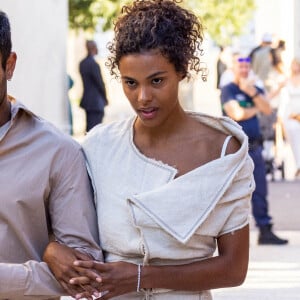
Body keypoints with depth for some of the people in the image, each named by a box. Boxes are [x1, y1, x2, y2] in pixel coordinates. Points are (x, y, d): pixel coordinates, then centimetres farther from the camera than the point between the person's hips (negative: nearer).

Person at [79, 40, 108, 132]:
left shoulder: (82, 63, 8)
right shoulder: (93, 64, -19)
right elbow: (100, 83, -14)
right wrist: (105, 98, 3)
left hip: (86, 100, 9)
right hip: (96, 102, -9)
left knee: (89, 126, 15)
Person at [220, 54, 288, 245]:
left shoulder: (256, 89, 17)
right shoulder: (228, 90, -2)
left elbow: (268, 110, 0)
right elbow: (237, 114, -15)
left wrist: (253, 93, -13)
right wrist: (255, 109, 0)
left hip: (254, 147, 6)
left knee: (260, 191, 4)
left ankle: (265, 231, 6)